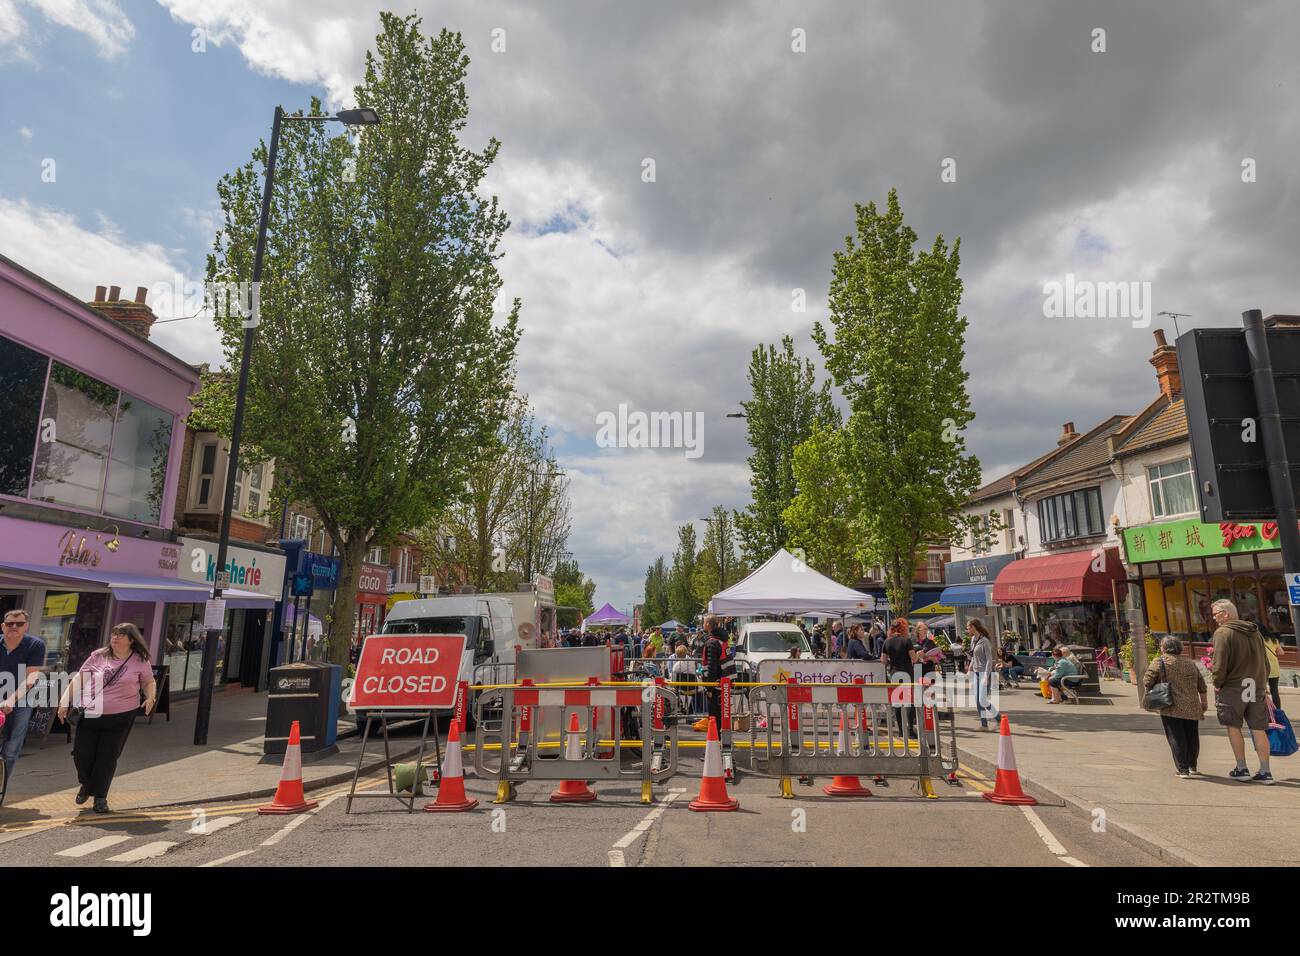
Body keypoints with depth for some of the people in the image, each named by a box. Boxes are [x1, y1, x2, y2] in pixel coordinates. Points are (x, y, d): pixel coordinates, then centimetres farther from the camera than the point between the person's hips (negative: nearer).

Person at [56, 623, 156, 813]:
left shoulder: (139, 661, -2)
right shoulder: (98, 656, 1)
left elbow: (149, 682, 7)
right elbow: (79, 679, 6)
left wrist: (150, 697, -12)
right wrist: (65, 702, 0)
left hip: (120, 717, -2)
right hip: (90, 714, 2)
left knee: (108, 757, 2)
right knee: (81, 753, 5)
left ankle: (100, 796, 20)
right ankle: (86, 784, 37)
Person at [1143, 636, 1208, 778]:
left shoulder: (1159, 662, -4)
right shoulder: (1191, 663, 13)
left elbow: (1147, 681, -10)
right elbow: (1201, 685, 16)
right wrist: (1204, 701, 27)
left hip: (1171, 708, -5)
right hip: (1192, 707, 5)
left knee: (1176, 738, 0)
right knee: (1192, 737, 18)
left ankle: (1183, 769, -2)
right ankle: (1192, 766, 31)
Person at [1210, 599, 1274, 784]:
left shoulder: (1223, 632, -10)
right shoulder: (1255, 631, 13)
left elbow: (1220, 663, -15)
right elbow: (1265, 662, 16)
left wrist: (1217, 684, -3)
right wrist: (1262, 683, 21)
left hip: (1233, 687, -6)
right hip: (1257, 688, 6)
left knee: (1233, 727, 4)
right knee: (1259, 729, 7)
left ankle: (1241, 769, 6)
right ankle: (1265, 772, 8)